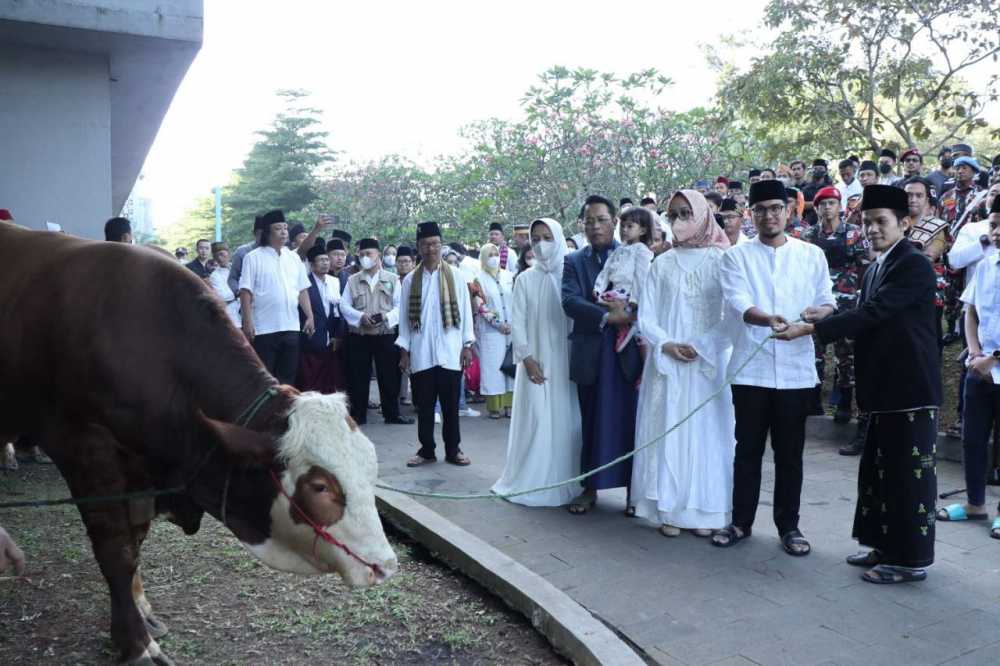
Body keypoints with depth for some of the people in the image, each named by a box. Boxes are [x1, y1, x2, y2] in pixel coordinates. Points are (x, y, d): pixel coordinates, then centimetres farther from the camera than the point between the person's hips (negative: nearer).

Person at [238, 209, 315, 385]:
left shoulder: (293, 257, 11)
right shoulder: (254, 258, -3)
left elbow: (302, 290, 13)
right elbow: (246, 292, -7)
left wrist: (310, 316, 4)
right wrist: (247, 322, -13)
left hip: (291, 327, 5)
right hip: (264, 329, -4)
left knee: (288, 376, 10)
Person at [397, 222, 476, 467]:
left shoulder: (455, 277, 3)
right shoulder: (410, 280, 6)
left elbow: (465, 311, 3)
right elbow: (404, 317, 8)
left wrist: (467, 345, -2)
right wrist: (404, 350, 3)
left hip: (449, 352, -1)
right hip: (421, 354, 1)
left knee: (451, 404, 6)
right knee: (424, 405, 7)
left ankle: (453, 450, 17)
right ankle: (426, 450, 19)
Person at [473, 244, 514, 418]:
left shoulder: (508, 276, 10)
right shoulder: (479, 279, 1)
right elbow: (480, 306, -5)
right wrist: (497, 323, -11)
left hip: (511, 328, 3)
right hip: (490, 331, -3)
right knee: (493, 366, -3)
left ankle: (509, 404, 8)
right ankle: (495, 406, 1)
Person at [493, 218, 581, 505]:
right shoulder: (525, 279, 3)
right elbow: (517, 322, 2)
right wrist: (526, 358, -7)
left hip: (566, 360, 0)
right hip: (535, 361, 0)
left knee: (566, 421, 1)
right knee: (535, 421, -1)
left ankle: (564, 483, 12)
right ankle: (531, 482, 8)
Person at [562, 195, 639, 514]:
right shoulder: (574, 261, 7)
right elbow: (569, 301, -9)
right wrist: (608, 316, -19)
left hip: (628, 353, -1)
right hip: (590, 355, 2)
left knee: (629, 423, 4)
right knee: (592, 424, 10)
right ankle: (589, 488, 20)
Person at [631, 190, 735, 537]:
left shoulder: (720, 261, 1)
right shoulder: (662, 264, 7)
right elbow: (646, 317, 5)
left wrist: (701, 347, -14)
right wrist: (667, 345, -11)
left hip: (709, 362, -2)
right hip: (667, 363, 2)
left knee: (706, 430, 1)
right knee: (668, 429, 1)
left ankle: (705, 511, 10)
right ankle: (669, 510, 9)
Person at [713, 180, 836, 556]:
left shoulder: (812, 255, 9)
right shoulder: (737, 257, 3)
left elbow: (828, 303, 6)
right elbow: (737, 303, -12)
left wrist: (816, 313, -19)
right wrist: (768, 319, -32)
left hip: (796, 369, 1)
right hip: (751, 368, -1)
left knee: (790, 453, 8)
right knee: (748, 450, 8)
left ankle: (788, 526, 21)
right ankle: (741, 521, 22)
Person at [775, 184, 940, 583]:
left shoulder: (914, 266, -13)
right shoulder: (876, 268, 16)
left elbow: (873, 313, -22)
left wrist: (812, 328, -24)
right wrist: (827, 319, -1)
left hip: (911, 388, -9)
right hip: (885, 389, 9)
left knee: (909, 474, -1)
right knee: (879, 471, 16)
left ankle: (911, 559, 9)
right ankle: (886, 547, 28)